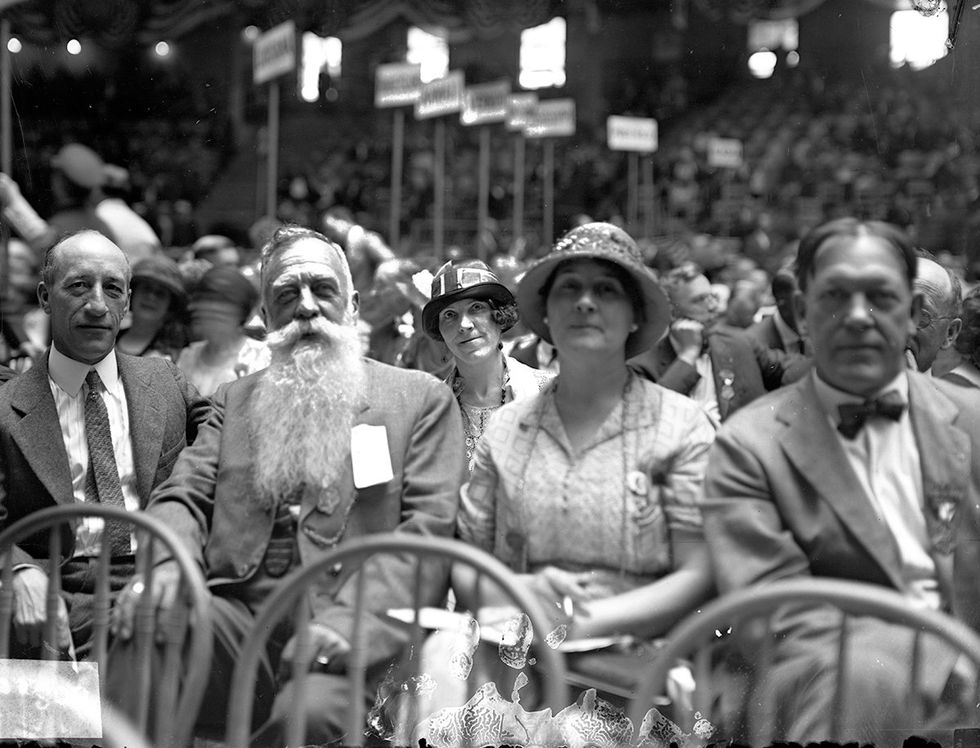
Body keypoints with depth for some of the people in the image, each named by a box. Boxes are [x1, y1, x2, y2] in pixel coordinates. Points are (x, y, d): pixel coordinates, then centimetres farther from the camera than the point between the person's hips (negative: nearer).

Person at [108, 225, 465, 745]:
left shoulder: (420, 397, 14)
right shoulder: (235, 400, 25)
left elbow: (431, 522, 2)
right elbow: (185, 496, 13)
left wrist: (352, 621, -16)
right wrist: (165, 565, -13)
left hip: (355, 634, -3)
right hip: (241, 616, 3)